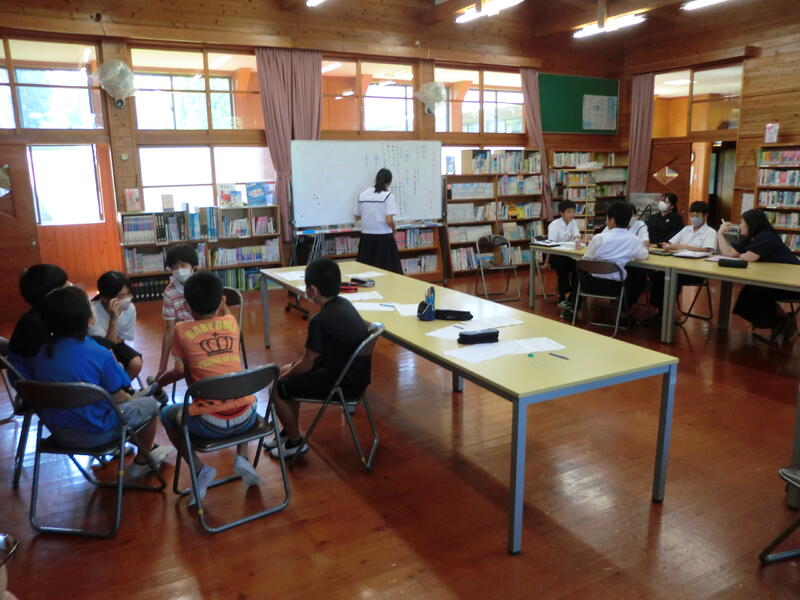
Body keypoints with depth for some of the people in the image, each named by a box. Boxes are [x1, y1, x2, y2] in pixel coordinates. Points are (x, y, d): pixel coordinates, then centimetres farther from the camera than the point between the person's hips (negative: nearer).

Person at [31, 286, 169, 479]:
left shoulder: (42, 353, -6)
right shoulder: (99, 355, -25)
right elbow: (118, 398, -16)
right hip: (94, 434, -7)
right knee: (150, 404, 16)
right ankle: (141, 462, 32)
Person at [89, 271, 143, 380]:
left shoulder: (130, 308, -19)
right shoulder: (93, 311, -31)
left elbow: (121, 339, -4)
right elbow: (106, 346, -30)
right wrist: (114, 319, -39)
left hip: (115, 344, 4)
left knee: (136, 363, -20)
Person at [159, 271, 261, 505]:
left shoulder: (182, 330, -4)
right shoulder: (231, 322, 4)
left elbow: (183, 372, 9)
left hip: (211, 424, -3)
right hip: (245, 418, 3)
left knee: (168, 414, 27)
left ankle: (200, 469, 11)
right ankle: (242, 457, 19)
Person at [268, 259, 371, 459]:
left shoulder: (320, 321, -25)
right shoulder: (344, 304, 1)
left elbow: (306, 365, -14)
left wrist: (284, 376, 6)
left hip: (342, 384, -9)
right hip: (356, 373, 9)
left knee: (277, 388, 3)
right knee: (286, 370, 21)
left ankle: (295, 442, 21)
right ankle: (289, 432, 33)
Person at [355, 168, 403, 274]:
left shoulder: (362, 194, 5)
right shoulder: (388, 195, -8)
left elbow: (357, 217, 15)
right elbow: (389, 221, -16)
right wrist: (394, 228, 5)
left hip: (366, 237, 4)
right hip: (384, 238, -4)